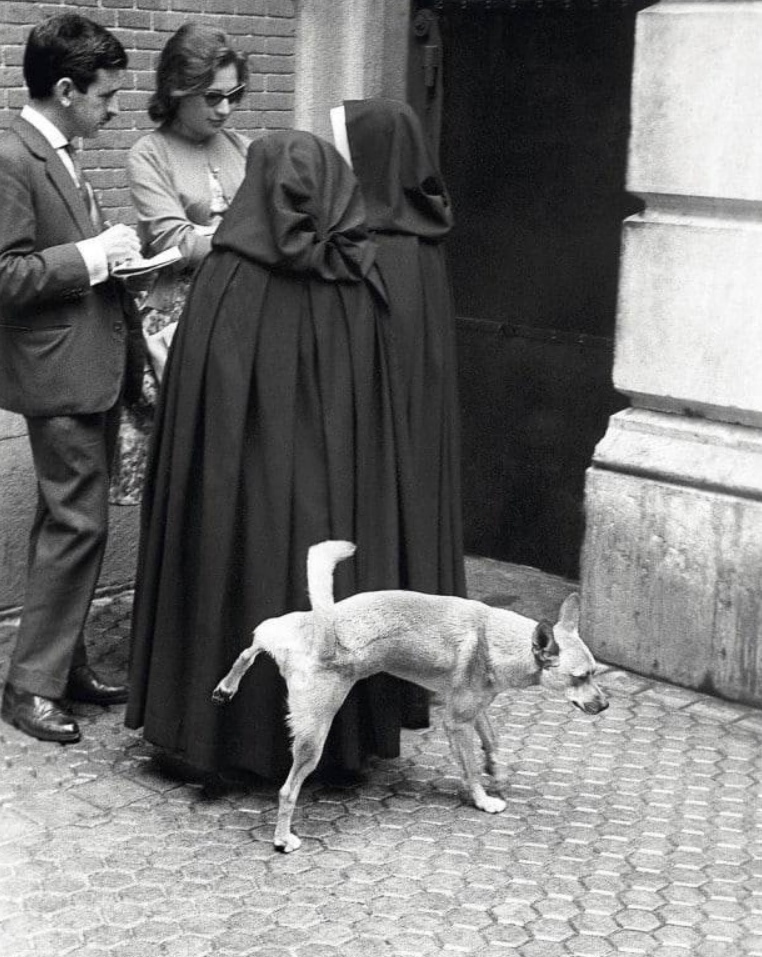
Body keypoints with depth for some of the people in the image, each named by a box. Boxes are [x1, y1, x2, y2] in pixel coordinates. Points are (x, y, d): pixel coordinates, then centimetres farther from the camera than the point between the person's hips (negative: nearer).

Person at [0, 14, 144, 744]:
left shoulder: (60, 156, 15)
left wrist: (113, 253, 10)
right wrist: (93, 254, -18)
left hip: (92, 368, 10)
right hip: (58, 373, -10)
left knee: (70, 523, 16)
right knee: (78, 523, -7)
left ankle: (66, 663, 27)